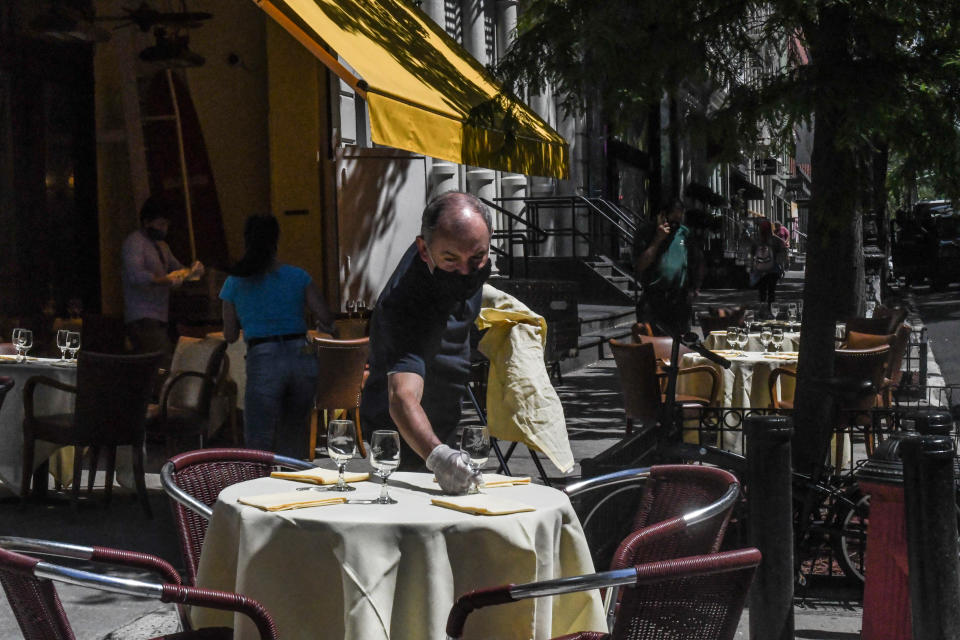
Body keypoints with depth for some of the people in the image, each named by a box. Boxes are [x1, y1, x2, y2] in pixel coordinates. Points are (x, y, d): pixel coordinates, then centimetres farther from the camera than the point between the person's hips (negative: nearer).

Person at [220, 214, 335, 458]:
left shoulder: (235, 283, 3)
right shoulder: (298, 276, 4)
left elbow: (230, 335, 10)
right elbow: (326, 319, 1)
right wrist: (326, 327, 24)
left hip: (263, 363, -2)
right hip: (301, 358, 2)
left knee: (258, 447, 2)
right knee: (292, 441, 18)